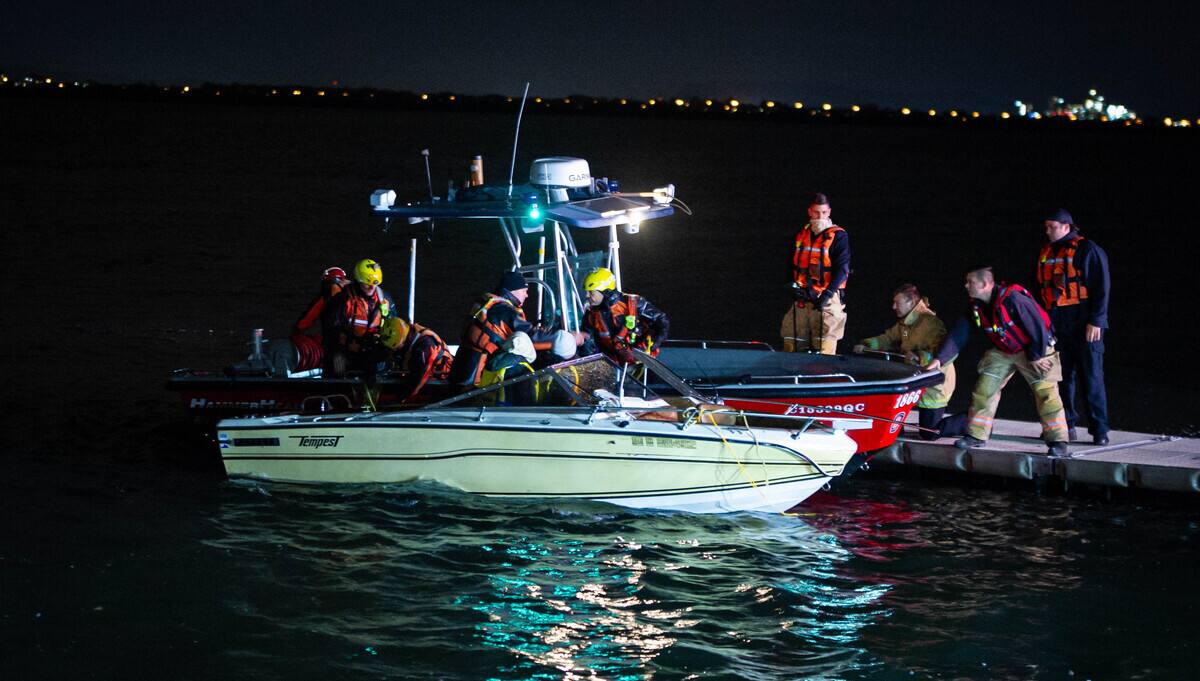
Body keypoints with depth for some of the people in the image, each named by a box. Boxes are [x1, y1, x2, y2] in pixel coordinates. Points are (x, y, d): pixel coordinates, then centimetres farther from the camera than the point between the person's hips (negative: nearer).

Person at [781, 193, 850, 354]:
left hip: (828, 300, -5)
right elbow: (793, 265, 24)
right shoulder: (801, 235, 16)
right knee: (791, 347, 2)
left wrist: (827, 294, -20)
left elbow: (842, 268, -9)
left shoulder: (838, 236, 0)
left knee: (825, 350, -12)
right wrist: (792, 284, 4)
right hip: (802, 299, 5)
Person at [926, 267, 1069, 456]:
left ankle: (1057, 441, -12)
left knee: (1045, 391, -16)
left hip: (1034, 349, -7)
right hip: (1002, 352, 7)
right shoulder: (975, 305, -7)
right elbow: (958, 334, -6)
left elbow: (1037, 325, -25)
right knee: (984, 388, 0)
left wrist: (1036, 356, -18)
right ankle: (975, 435, 10)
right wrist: (939, 359, -16)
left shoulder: (1013, 299, -30)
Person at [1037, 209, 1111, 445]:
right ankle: (1066, 425, 13)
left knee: (1092, 377, -5)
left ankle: (1099, 430, -1)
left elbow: (1101, 288, -9)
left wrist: (1095, 321, -15)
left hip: (1084, 326, -6)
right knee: (1062, 377, 6)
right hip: (1057, 326, 6)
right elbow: (1042, 288, 23)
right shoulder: (1046, 253, 15)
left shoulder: (1088, 250, -5)